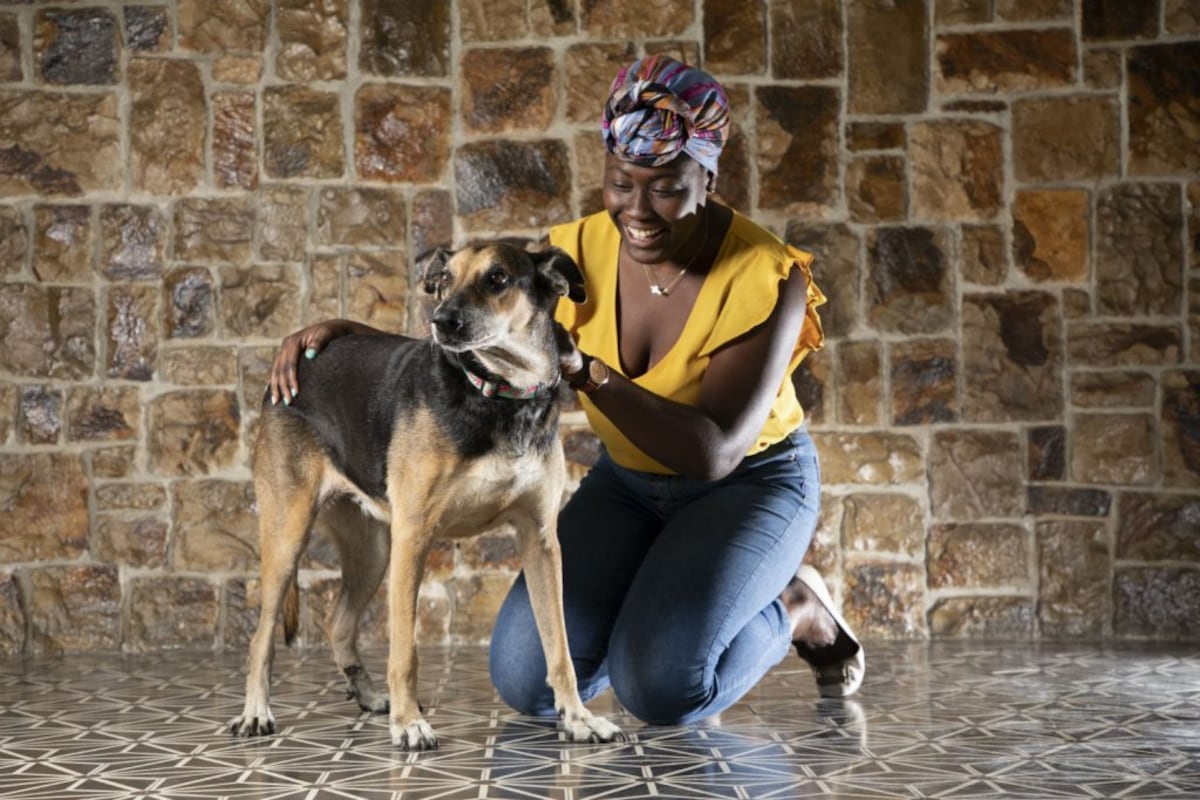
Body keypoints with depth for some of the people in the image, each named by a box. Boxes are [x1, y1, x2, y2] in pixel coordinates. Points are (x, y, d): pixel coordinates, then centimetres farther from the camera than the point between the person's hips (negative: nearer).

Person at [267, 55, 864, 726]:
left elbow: (714, 452, -34)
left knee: (661, 687, -26)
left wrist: (585, 370, -45)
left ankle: (792, 610, 4)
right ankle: (658, 603, 14)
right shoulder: (578, 254, -13)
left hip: (751, 482, -4)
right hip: (627, 482, 4)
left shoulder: (766, 277, -26)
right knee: (529, 679, -13)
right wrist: (345, 333, -22)